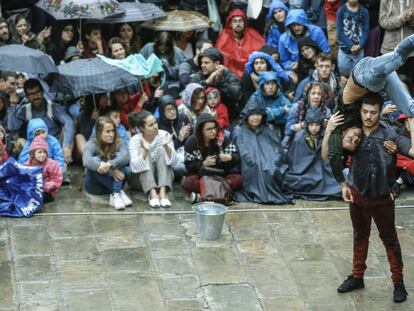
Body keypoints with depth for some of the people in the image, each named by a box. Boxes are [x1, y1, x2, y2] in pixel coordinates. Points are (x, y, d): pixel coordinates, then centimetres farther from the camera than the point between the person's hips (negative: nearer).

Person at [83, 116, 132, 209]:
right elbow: (87, 161, -35)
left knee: (118, 155, -20)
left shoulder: (117, 143, -6)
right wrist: (111, 171, -43)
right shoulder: (92, 144, -13)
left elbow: (126, 157, -28)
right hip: (94, 185, -2)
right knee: (95, 160, -29)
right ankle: (120, 192, -33)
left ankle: (116, 194, -36)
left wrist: (110, 164, -47)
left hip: (113, 182, 2)